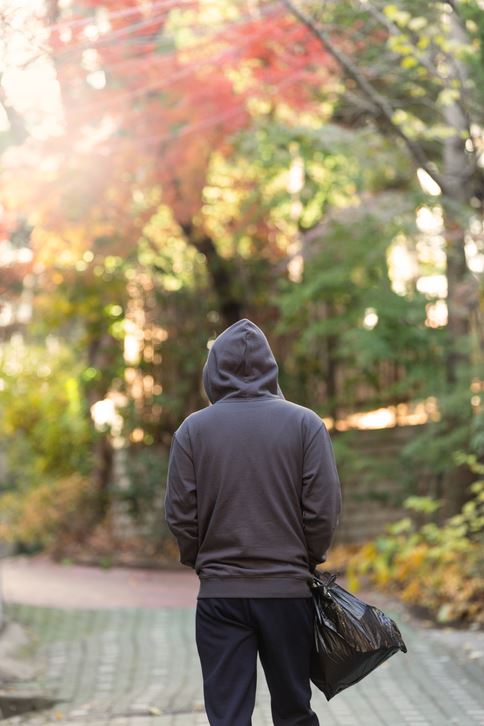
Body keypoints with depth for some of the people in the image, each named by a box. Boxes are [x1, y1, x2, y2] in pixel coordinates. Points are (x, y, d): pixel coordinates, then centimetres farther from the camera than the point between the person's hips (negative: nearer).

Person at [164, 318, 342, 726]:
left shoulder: (193, 429, -1)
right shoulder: (304, 424, -2)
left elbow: (179, 515, -1)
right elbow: (324, 509, -5)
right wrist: (308, 560, 11)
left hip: (219, 594, 0)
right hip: (289, 588, 0)